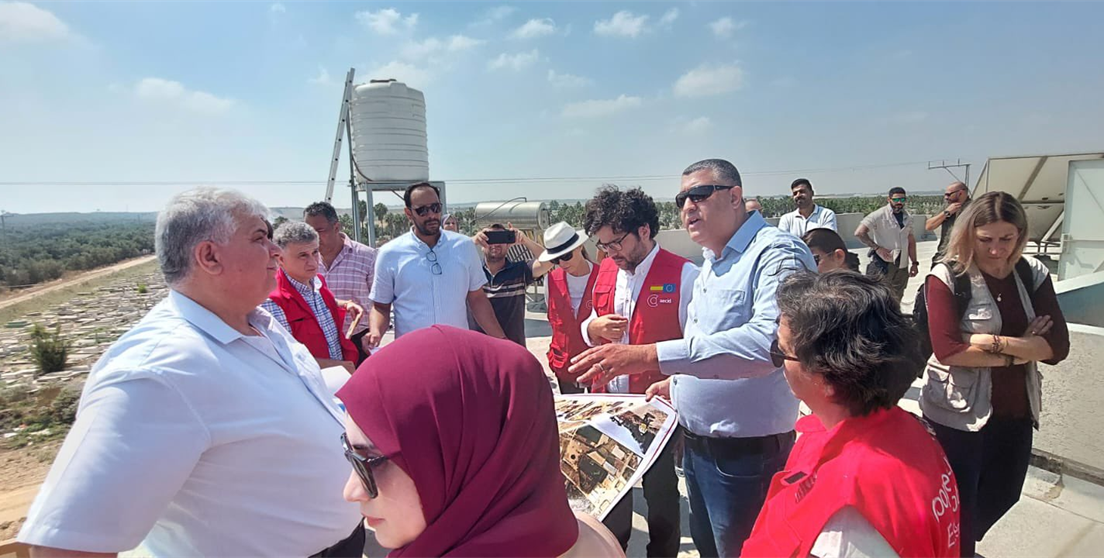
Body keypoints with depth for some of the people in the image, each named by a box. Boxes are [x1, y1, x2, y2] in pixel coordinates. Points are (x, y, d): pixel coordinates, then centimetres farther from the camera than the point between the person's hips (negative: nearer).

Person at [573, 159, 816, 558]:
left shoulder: (777, 253, -17)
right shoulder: (712, 262, 11)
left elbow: (769, 339, -35)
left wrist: (653, 356, -39)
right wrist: (679, 381, 7)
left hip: (747, 454, -8)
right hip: (696, 446, 8)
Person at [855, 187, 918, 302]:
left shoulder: (908, 217, 11)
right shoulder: (879, 215, -10)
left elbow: (911, 241, 18)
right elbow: (859, 233, -18)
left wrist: (914, 263, 15)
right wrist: (877, 248, -19)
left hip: (901, 266, 7)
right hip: (883, 265, -6)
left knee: (896, 302, 12)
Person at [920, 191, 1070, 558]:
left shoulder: (1033, 274, 1)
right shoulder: (947, 277, -15)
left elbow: (1057, 346, -7)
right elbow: (948, 350, -23)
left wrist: (994, 341, -22)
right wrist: (1022, 350, -15)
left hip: (1015, 410, 6)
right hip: (958, 413, -6)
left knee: (1003, 495, 24)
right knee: (958, 503, 9)